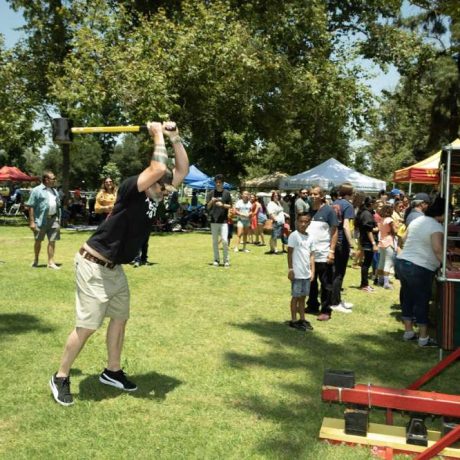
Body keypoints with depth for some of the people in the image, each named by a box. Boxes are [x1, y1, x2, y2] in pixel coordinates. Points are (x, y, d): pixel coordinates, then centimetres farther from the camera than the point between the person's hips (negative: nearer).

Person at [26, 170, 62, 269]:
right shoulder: (36, 190, -7)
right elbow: (31, 206, -9)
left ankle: (51, 262, 9)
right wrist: (32, 221, -14)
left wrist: (59, 220, 13)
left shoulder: (54, 191, 14)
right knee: (38, 241, 10)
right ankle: (36, 260, 28)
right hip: (41, 220, -5)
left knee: (52, 241, 3)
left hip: (53, 219, 5)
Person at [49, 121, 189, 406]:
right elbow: (158, 169, -34)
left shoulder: (155, 196, 3)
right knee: (88, 325, -5)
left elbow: (183, 170, 6)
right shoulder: (130, 189, -20)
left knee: (120, 318, 15)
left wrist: (175, 138, -3)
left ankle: (112, 372, 31)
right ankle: (61, 377, 12)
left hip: (114, 267, 9)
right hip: (94, 266, -9)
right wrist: (158, 136, -20)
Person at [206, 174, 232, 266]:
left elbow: (230, 206, 5)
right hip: (214, 220, 2)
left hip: (224, 221, -2)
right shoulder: (211, 193, 6)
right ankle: (216, 260, 14)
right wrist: (211, 201, -15)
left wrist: (222, 205, -13)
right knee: (215, 241, 6)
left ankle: (226, 259, 4)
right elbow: (207, 207, 5)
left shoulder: (226, 193, 4)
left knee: (224, 240, -9)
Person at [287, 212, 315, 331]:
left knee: (303, 296, 13)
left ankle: (302, 319, 22)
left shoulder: (310, 238, 9)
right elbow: (290, 253, -9)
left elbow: (311, 255, 12)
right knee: (296, 296, 2)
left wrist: (312, 270, 8)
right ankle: (293, 320, 11)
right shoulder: (294, 236, -9)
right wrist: (290, 269, -12)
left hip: (307, 273, 6)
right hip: (297, 272, -6)